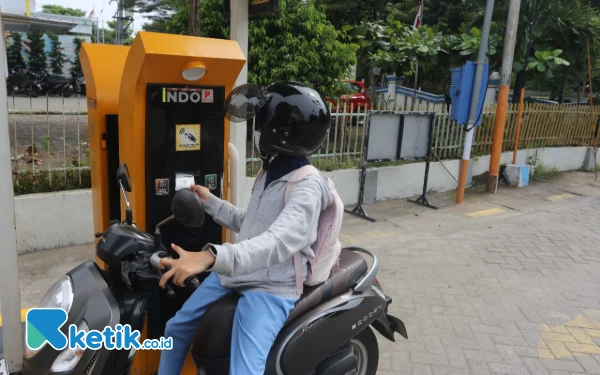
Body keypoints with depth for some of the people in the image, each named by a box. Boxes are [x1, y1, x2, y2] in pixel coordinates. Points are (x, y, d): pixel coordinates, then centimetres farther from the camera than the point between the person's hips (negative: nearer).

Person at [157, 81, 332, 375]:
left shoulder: (307, 187, -22)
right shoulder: (270, 172, 8)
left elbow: (277, 242, -38)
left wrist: (211, 257, -50)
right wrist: (210, 202, 23)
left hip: (271, 290, -9)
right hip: (235, 274, 9)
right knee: (176, 328, 19)